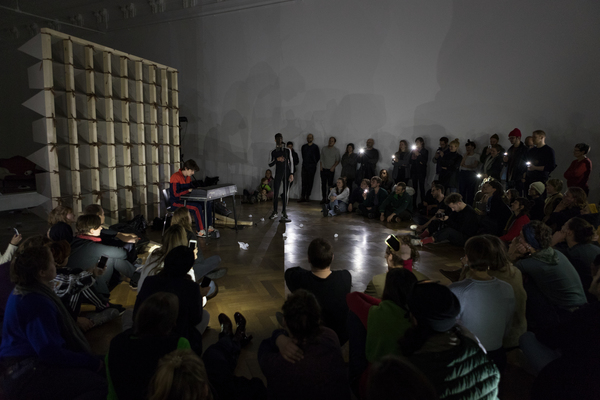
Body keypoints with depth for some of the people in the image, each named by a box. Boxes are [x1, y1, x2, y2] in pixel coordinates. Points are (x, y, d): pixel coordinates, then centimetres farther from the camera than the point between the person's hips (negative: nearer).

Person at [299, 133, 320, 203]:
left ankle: (307, 196, 5)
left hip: (312, 167, -2)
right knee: (304, 182, -2)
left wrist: (313, 163, 8)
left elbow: (318, 157, 7)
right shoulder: (304, 146, 12)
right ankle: (303, 197, -3)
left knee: (310, 182, -1)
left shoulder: (315, 147, 2)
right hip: (304, 166, 3)